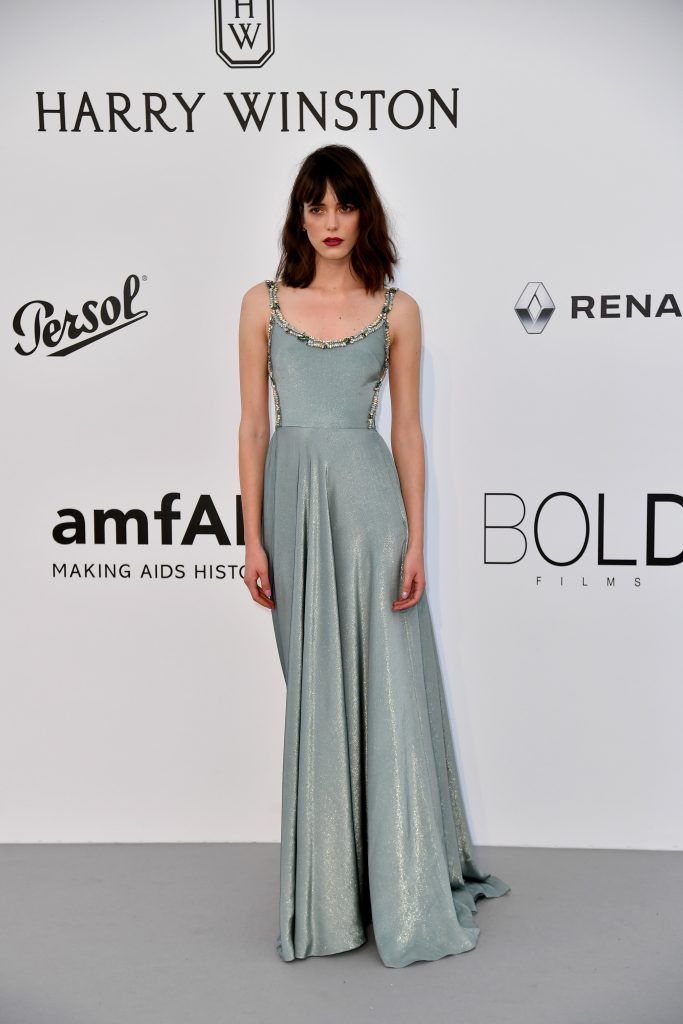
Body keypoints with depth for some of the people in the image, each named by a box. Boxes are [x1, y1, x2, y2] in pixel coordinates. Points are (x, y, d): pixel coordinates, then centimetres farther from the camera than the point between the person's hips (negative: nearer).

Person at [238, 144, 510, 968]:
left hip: (369, 498, -1)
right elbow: (254, 425, 5)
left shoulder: (397, 310, 5)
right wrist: (253, 539, -1)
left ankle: (409, 890, 14)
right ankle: (330, 892, 23)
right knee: (315, 692, 8)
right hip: (294, 500, 1)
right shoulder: (264, 303, 6)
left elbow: (407, 430, 4)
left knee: (387, 688, 0)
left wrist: (415, 539, -4)